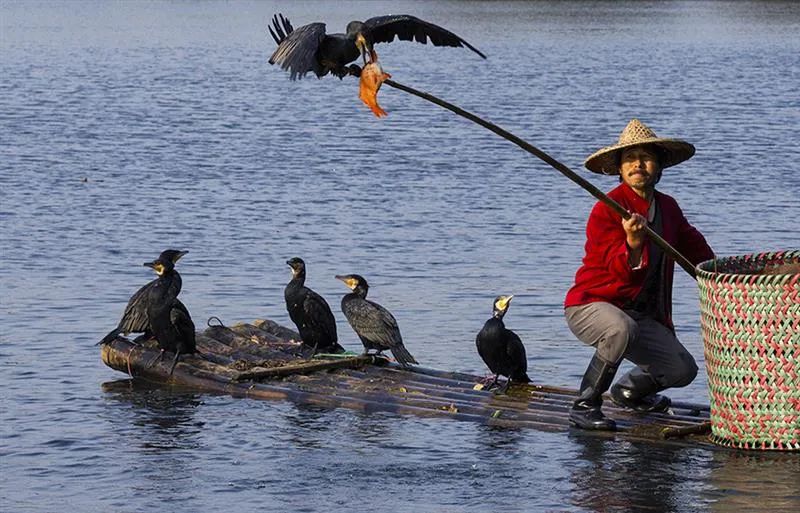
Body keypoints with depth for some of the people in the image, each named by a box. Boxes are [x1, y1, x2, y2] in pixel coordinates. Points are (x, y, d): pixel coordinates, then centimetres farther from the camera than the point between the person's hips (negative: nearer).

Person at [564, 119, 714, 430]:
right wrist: (632, 244, -44)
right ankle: (584, 407, -23)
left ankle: (629, 391, 26)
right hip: (590, 305, -7)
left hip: (641, 315, 7)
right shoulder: (607, 209, -16)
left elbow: (696, 249, 23)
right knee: (621, 329, -40)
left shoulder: (668, 207, 7)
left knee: (683, 370, -8)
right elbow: (621, 271, -25)